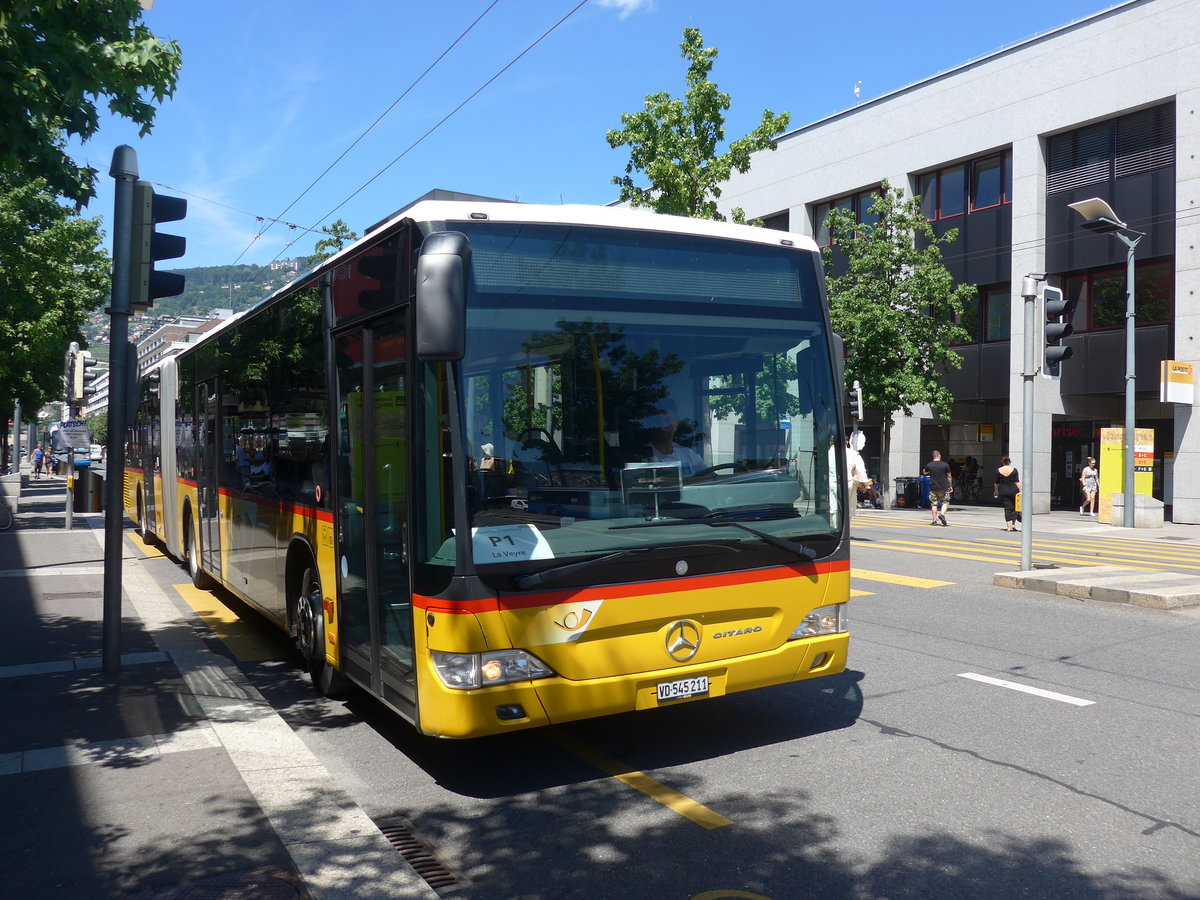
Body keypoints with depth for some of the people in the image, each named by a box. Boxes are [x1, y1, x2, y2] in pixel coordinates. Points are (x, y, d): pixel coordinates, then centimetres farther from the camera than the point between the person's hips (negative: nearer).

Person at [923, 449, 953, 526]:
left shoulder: (929, 465, -2)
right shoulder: (945, 464, -6)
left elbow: (925, 473, 18)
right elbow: (949, 476, 1)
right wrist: (950, 486, 12)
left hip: (933, 488, 1)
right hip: (944, 488, -1)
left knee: (934, 504, 7)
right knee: (945, 502, 11)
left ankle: (935, 520, 7)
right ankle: (942, 514, -13)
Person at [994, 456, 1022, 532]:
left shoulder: (998, 471, 0)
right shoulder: (1013, 469, -3)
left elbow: (997, 483, 6)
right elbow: (1017, 482, -7)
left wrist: (996, 491, 21)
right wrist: (1020, 491, -5)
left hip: (1003, 492, 1)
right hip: (1013, 491, -1)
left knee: (1007, 508, 4)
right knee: (1014, 507, 13)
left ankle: (1009, 526, -2)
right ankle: (1013, 524, 4)